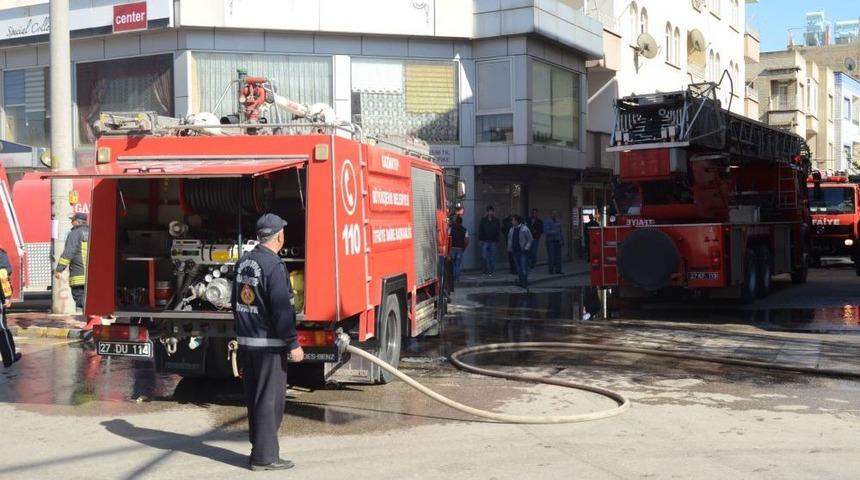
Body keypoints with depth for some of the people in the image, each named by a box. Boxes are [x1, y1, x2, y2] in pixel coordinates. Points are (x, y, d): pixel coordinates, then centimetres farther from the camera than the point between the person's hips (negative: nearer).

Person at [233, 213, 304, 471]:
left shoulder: (243, 262, 10)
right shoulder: (273, 264, -17)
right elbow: (281, 309, -20)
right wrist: (293, 344, -16)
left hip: (246, 341, 8)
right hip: (269, 344, -8)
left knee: (254, 399, 15)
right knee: (269, 400, -1)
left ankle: (259, 449, 24)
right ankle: (265, 456, 4)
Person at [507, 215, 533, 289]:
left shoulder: (525, 229, -9)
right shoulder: (512, 230, 8)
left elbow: (530, 240, -6)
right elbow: (509, 239, 17)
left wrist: (526, 248, -11)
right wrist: (509, 249, 7)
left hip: (523, 252, -6)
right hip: (515, 252, 6)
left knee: (524, 267, -6)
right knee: (518, 267, 10)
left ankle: (525, 282, -3)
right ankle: (521, 281, 19)